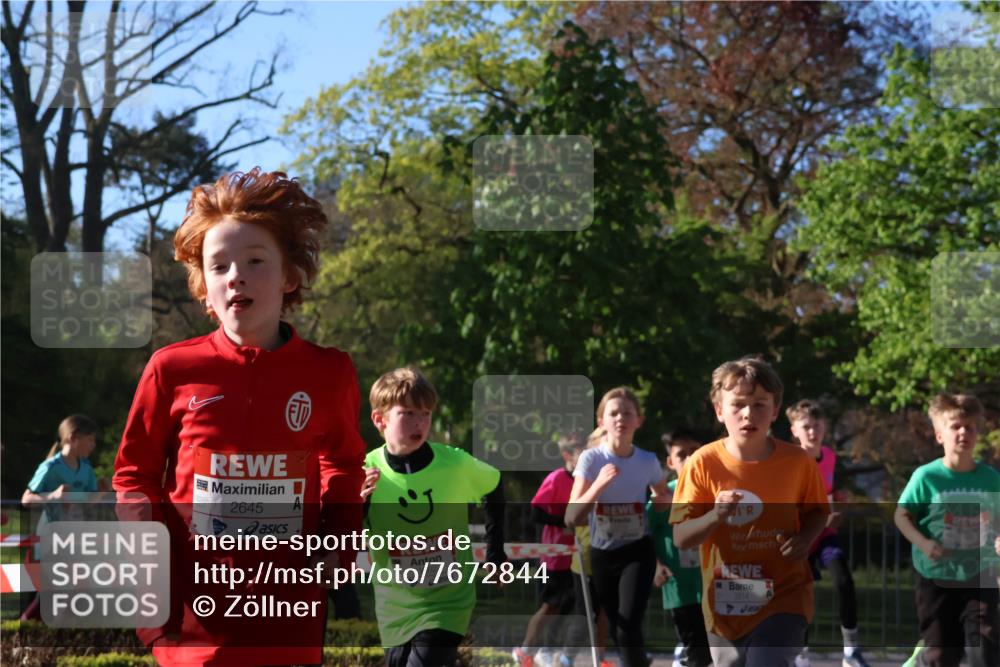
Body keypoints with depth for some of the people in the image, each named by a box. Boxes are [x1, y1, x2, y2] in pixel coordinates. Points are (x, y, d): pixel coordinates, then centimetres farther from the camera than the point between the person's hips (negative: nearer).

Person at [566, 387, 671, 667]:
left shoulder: (648, 460, -7)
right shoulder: (591, 459, -11)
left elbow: (664, 498, 15)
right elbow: (571, 518, -18)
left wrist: (663, 500, -10)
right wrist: (599, 484, -30)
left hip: (637, 552, -1)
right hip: (602, 554, 1)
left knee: (628, 629, -19)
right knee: (618, 631, 13)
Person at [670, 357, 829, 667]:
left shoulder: (798, 462, -10)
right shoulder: (703, 464, -12)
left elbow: (818, 510, 8)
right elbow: (680, 538, -10)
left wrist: (806, 538, -13)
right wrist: (715, 516, -29)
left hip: (783, 597, -2)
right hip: (725, 602, 2)